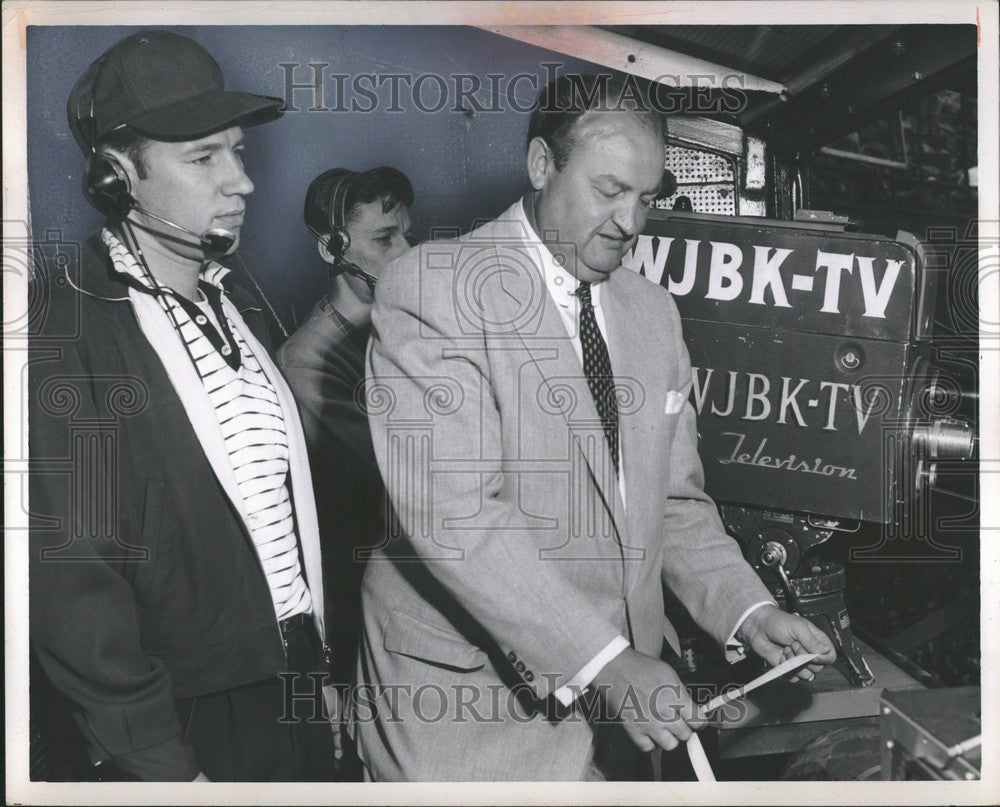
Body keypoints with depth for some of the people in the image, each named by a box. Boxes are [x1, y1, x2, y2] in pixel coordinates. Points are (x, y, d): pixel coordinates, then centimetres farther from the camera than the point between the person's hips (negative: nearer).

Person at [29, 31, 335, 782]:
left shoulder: (234, 303, 6)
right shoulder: (67, 338, -17)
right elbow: (70, 580, -19)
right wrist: (162, 766, -18)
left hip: (297, 688, 7)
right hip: (190, 726, -7)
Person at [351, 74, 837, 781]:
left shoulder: (654, 311, 9)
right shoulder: (431, 289, -13)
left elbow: (674, 501, 12)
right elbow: (453, 515, -22)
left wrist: (748, 610, -4)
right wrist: (604, 661, -25)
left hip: (613, 694, 6)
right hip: (467, 708, -5)